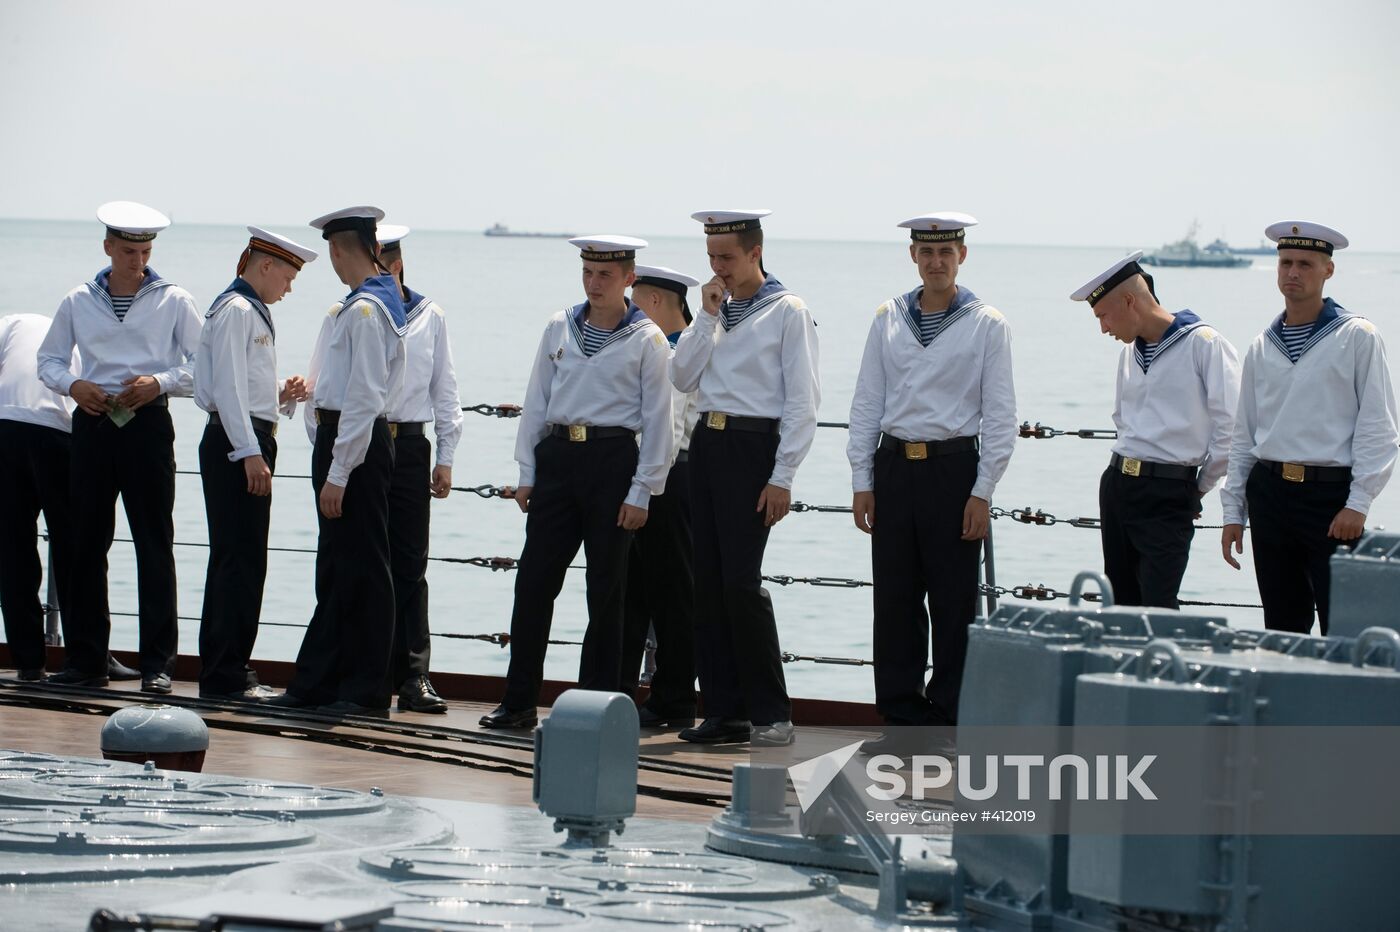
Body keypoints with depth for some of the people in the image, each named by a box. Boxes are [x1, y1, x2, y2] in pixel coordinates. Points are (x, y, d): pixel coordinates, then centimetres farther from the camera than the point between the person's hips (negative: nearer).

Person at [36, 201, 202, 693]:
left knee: (154, 542, -4)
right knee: (86, 541, 3)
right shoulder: (79, 302, 11)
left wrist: (159, 383, -14)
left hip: (148, 422, -2)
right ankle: (85, 659, 9)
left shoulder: (173, 302, 4)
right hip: (93, 421, 3)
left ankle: (157, 661, -2)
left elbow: (202, 365, 2)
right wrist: (72, 385, -5)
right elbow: (49, 359, 16)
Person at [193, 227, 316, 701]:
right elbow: (227, 389, -17)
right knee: (239, 558, -10)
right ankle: (226, 676, -8)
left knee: (238, 559, 12)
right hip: (236, 446, -11)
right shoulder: (236, 311, -10)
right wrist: (250, 454, -21)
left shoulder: (254, 312, 20)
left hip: (249, 443, 11)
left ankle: (224, 672, 17)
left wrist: (282, 396, 8)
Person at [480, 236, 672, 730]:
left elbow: (657, 418, -1)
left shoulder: (646, 340, -1)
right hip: (557, 455, 3)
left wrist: (642, 490, -6)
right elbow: (537, 399, 13)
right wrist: (527, 472, 8)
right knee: (534, 580, 0)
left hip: (612, 459, -3)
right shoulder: (560, 327, 9)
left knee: (605, 588, 2)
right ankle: (519, 701, 6)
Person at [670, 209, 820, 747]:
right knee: (708, 582, 4)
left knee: (741, 581, -12)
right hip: (707, 444, 7)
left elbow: (802, 401, -8)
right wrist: (708, 317, -1)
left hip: (752, 446, -7)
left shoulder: (787, 313, -4)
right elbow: (683, 377, 8)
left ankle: (770, 713, -5)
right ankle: (723, 709, 10)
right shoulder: (718, 311, 16)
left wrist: (782, 478, -13)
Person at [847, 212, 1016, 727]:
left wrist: (982, 492, -8)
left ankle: (949, 718, 6)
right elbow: (866, 403, 11)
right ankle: (903, 713, 13)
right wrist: (861, 481, 5)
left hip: (953, 467, -3)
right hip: (894, 466, 3)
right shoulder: (889, 318, 9)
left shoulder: (987, 325, 0)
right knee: (894, 596, 4)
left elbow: (1000, 416, -2)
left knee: (953, 601, -1)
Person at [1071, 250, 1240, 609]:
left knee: (1157, 607, -15)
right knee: (1121, 602, 8)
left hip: (1169, 496, -8)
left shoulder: (1204, 344, -10)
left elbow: (1230, 425, -13)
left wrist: (1200, 488, -5)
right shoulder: (1130, 353, 14)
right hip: (1118, 485, 8)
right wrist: (1127, 466, 16)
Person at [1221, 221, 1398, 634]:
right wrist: (1233, 511, 13)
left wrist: (1358, 503, -12)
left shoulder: (1357, 337, -2)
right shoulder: (1262, 348, 13)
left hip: (1331, 493, -5)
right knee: (1282, 625, 8)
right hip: (1269, 491, 5)